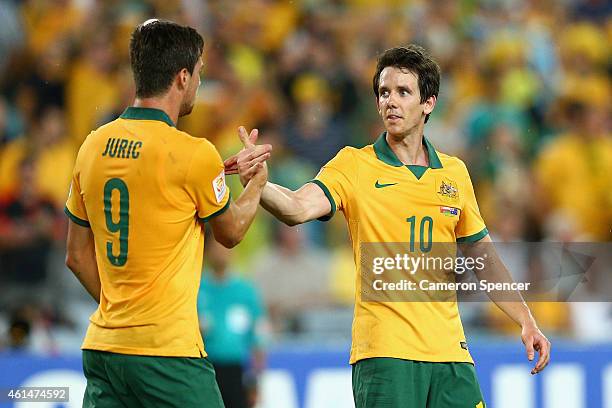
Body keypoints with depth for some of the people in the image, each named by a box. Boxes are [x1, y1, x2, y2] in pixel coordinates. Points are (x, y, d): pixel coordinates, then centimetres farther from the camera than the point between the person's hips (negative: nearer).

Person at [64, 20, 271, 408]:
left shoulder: (94, 146, 7)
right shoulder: (194, 154, -10)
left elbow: (77, 256, 14)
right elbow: (230, 232, 9)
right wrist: (257, 181, 26)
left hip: (101, 346, 6)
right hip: (166, 352, -6)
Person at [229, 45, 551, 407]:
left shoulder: (455, 173, 12)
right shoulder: (354, 165, 0)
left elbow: (485, 258, 21)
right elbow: (297, 208, -18)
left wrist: (527, 322, 15)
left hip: (449, 350, 4)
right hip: (385, 352, -4)